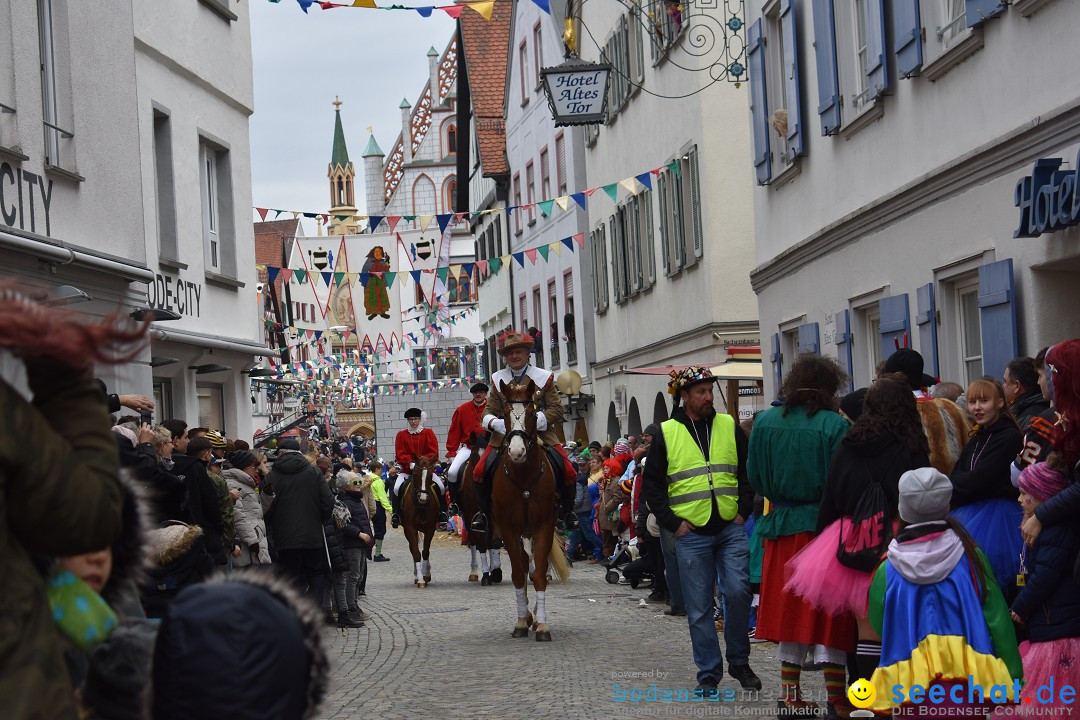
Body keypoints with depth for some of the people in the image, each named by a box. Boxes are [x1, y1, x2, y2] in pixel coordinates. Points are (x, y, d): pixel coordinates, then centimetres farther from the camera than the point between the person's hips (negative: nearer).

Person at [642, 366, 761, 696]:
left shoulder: (729, 427, 8)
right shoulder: (667, 434, 3)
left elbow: (750, 471, 14)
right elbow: (651, 484, 5)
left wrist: (743, 510, 3)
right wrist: (672, 522, -3)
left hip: (731, 529, 1)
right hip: (691, 533, -1)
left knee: (738, 592, -11)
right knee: (699, 607, 2)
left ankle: (739, 662, 8)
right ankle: (708, 674, 11)